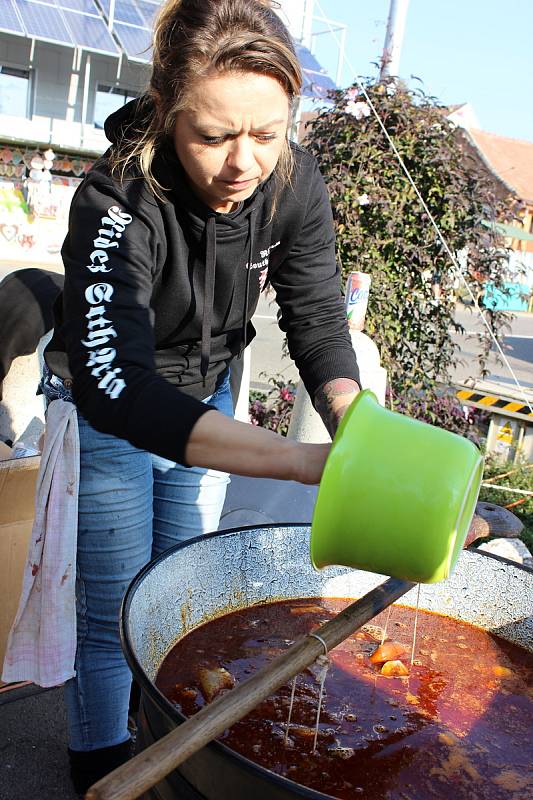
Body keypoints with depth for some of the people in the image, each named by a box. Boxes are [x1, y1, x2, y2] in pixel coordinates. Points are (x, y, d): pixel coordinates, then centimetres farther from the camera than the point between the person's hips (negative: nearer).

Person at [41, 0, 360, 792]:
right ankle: (101, 759, 33)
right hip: (107, 416, -4)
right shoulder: (119, 202, -34)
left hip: (207, 402, 5)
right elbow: (112, 382, -48)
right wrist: (305, 459, -58)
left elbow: (318, 321, -12)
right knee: (114, 610, 4)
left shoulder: (295, 183, -18)